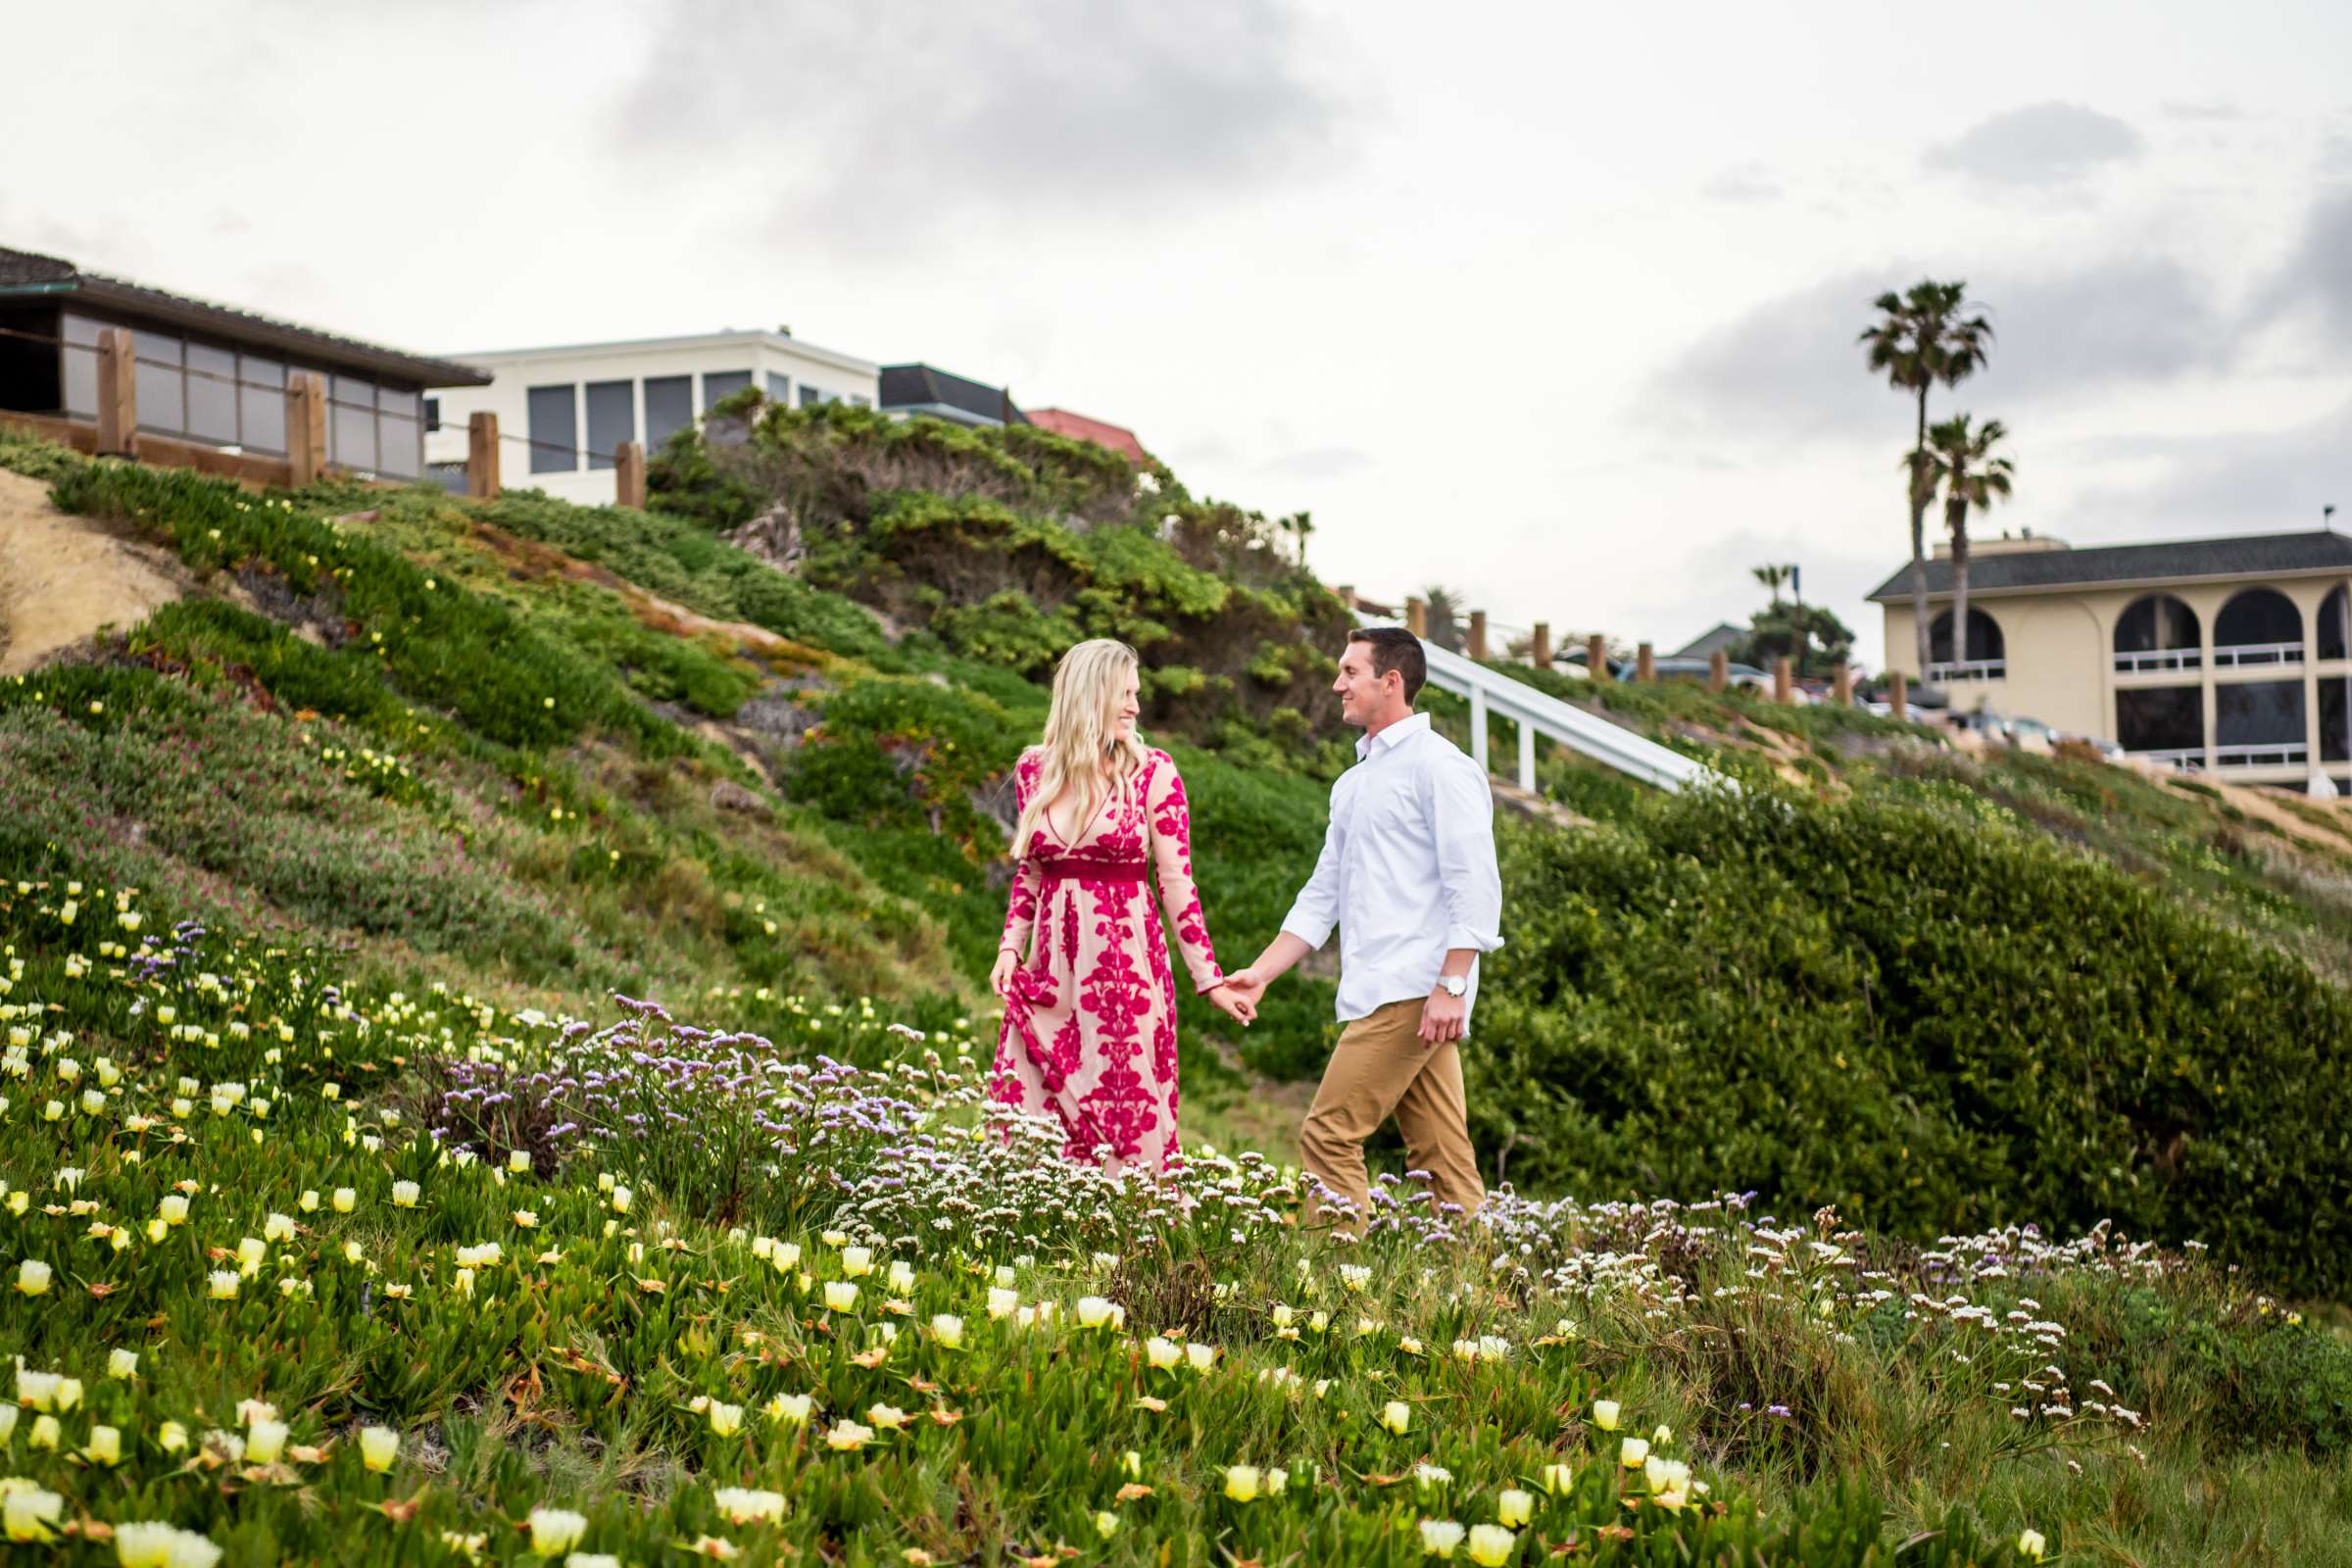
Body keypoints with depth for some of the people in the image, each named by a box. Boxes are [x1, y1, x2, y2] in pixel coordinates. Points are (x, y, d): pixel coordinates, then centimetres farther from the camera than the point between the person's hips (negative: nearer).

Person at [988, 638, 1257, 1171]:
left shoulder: (1152, 771, -3)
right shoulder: (1035, 768, 7)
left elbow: (1176, 881, -1)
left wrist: (1209, 979, -3)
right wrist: (1009, 948, 5)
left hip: (1126, 962, -3)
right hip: (1053, 965, 3)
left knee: (1127, 1117, -2)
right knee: (1033, 1113, 2)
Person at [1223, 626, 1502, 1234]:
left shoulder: (1439, 766, -6)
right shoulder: (1353, 783, 22)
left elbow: (1475, 886, -13)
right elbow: (1323, 894, 25)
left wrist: (1451, 986, -20)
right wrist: (1261, 973, 17)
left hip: (1412, 993, -9)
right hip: (1378, 995, 9)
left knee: (1329, 1137, -13)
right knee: (1439, 1154, 7)